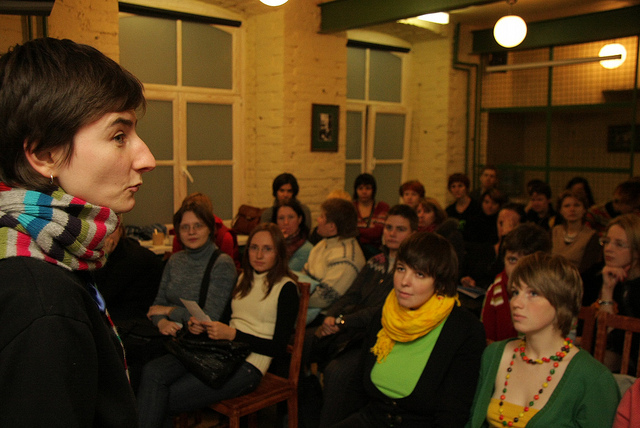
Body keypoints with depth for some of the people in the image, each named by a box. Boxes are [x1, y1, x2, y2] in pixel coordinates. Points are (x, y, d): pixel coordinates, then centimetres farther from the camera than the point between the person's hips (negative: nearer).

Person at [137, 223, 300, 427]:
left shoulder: (286, 287, -4)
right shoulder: (243, 279, 17)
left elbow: (278, 347, -8)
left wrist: (232, 334, -16)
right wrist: (201, 326, -1)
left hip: (247, 366, -6)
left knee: (167, 398, -19)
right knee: (152, 371, -19)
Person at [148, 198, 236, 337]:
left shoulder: (223, 264, -8)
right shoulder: (175, 260, 12)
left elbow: (211, 318, -14)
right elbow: (158, 302, 13)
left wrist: (169, 310, -5)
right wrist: (162, 322, -11)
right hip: (171, 334, 7)